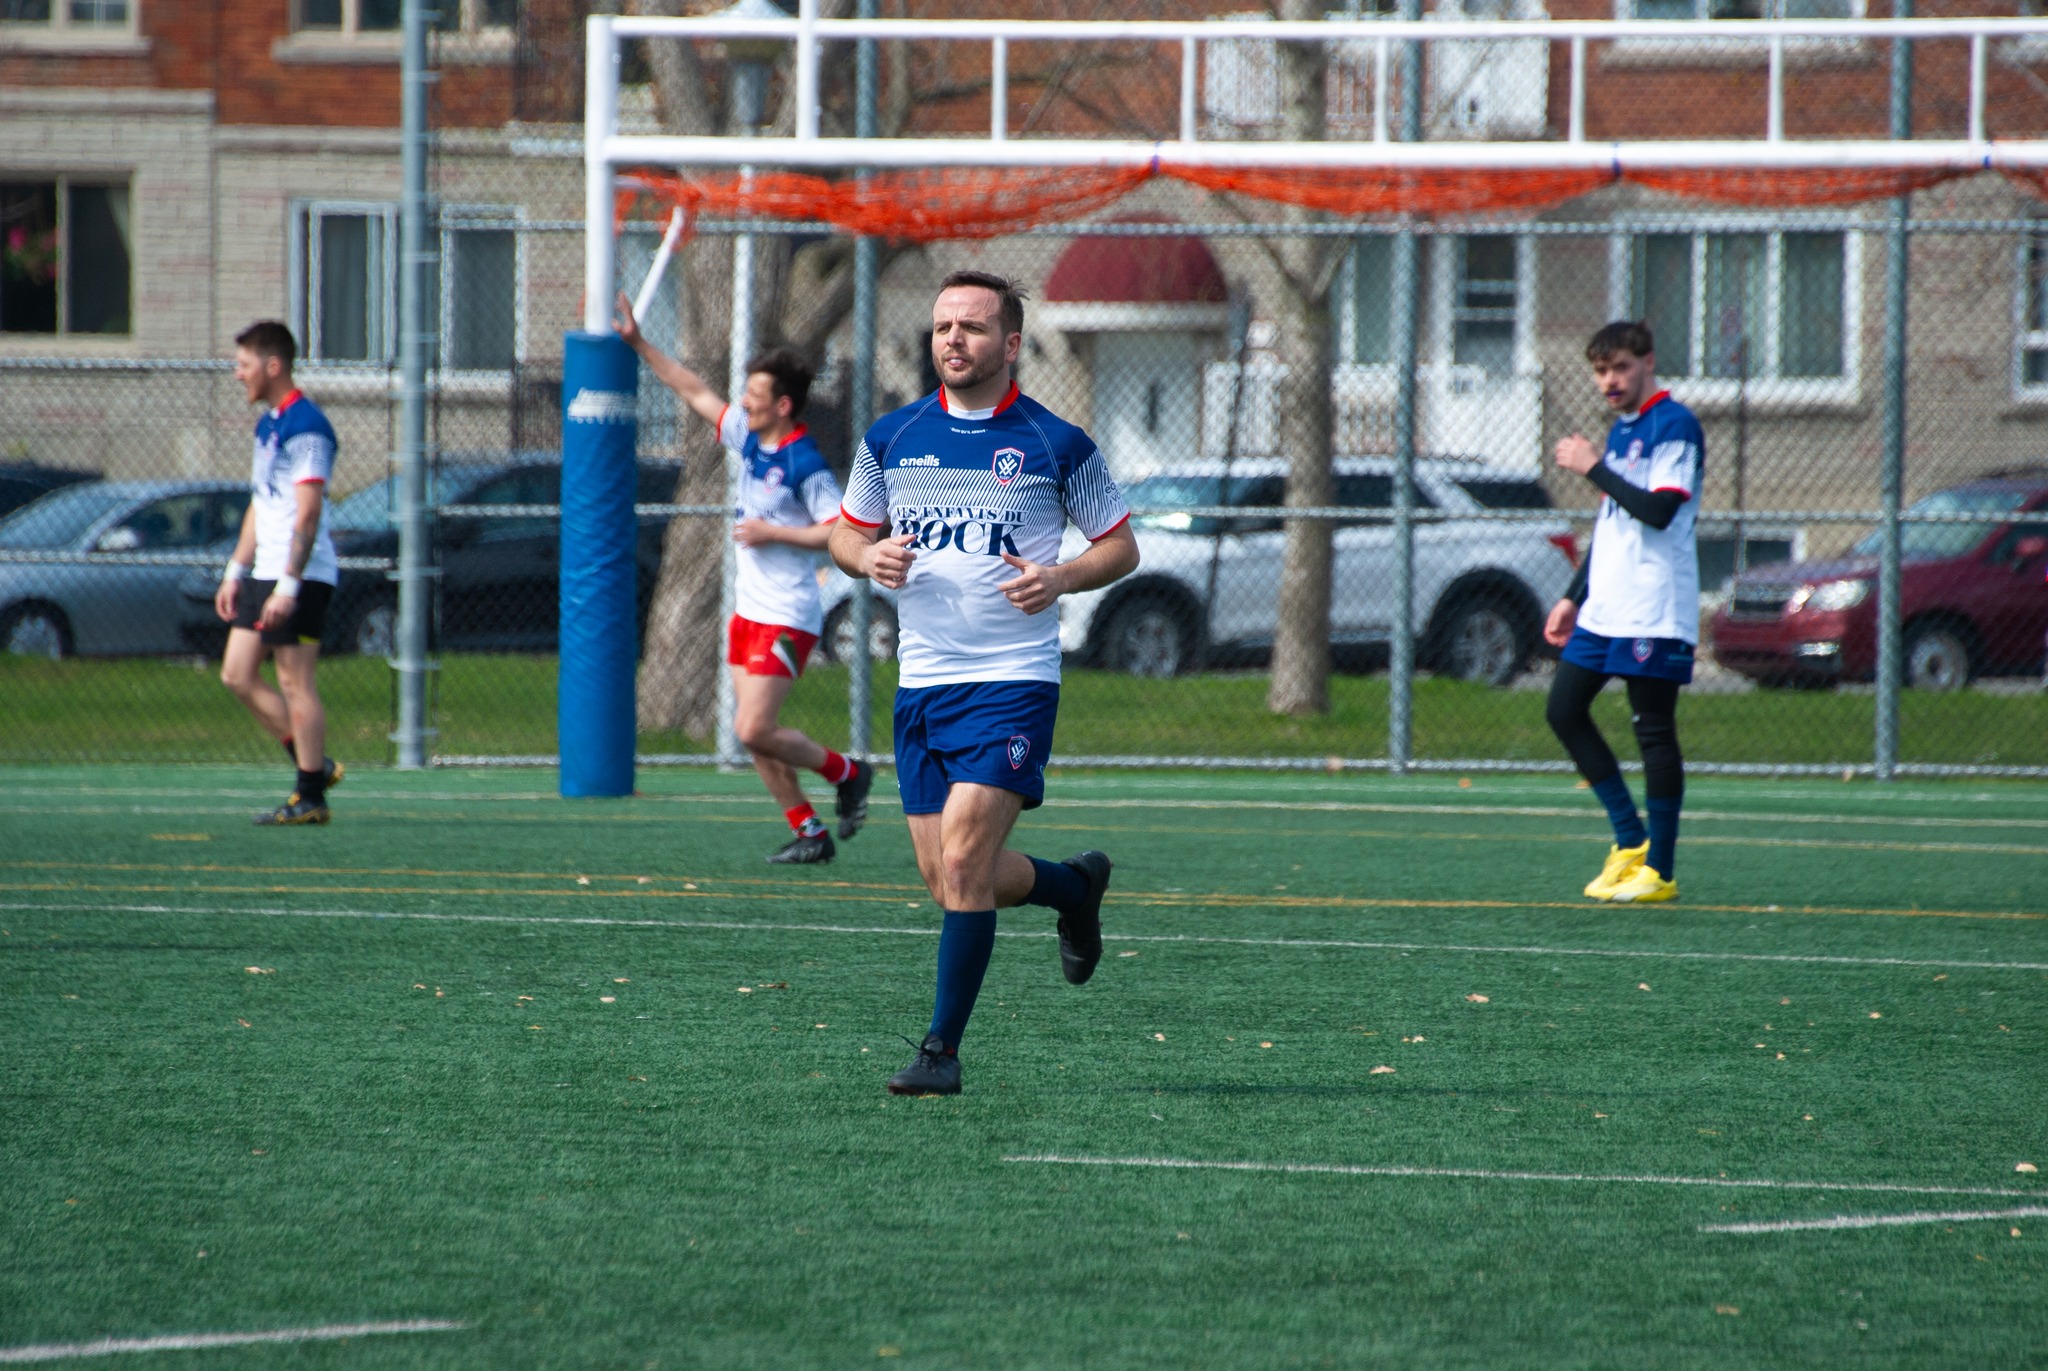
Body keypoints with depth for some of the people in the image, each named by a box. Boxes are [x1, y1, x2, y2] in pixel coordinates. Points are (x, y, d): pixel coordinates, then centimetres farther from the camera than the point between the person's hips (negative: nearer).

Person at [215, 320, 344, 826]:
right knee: (238, 675, 8)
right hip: (264, 574, 10)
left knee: (295, 683, -6)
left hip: (300, 576, -10)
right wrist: (235, 571, 20)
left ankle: (310, 797, -1)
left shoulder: (306, 427, -15)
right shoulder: (267, 425, 16)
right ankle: (314, 764, 15)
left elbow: (308, 514, -20)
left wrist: (288, 586, -24)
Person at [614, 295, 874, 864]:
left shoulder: (805, 464, -17)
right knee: (755, 736, 6)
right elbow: (696, 392, 17)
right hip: (749, 610, 9)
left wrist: (772, 533, -19)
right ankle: (810, 833, 13)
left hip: (787, 618, -9)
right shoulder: (750, 438, 6)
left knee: (754, 730, -13)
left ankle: (847, 773, 7)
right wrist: (640, 343, 16)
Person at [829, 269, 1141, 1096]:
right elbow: (846, 532, 17)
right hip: (921, 682, 5)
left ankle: (942, 1050, -8)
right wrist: (869, 556, -6)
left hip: (1012, 679, -5)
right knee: (946, 878, 7)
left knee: (963, 859, -16)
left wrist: (1060, 578, -13)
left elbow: (1121, 546, 6)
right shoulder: (892, 438, 8)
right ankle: (1075, 886, 38)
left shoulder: (1055, 445, -2)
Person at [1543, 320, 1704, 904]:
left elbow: (1659, 509, -22)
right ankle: (1630, 840, 12)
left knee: (1654, 732, -5)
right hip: (1603, 610, 9)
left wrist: (1593, 468, -15)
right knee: (1565, 711, 6)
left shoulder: (1675, 426, -10)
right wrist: (1574, 598, 23)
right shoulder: (1620, 431, 18)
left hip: (1653, 615, -9)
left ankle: (1660, 869, 0)